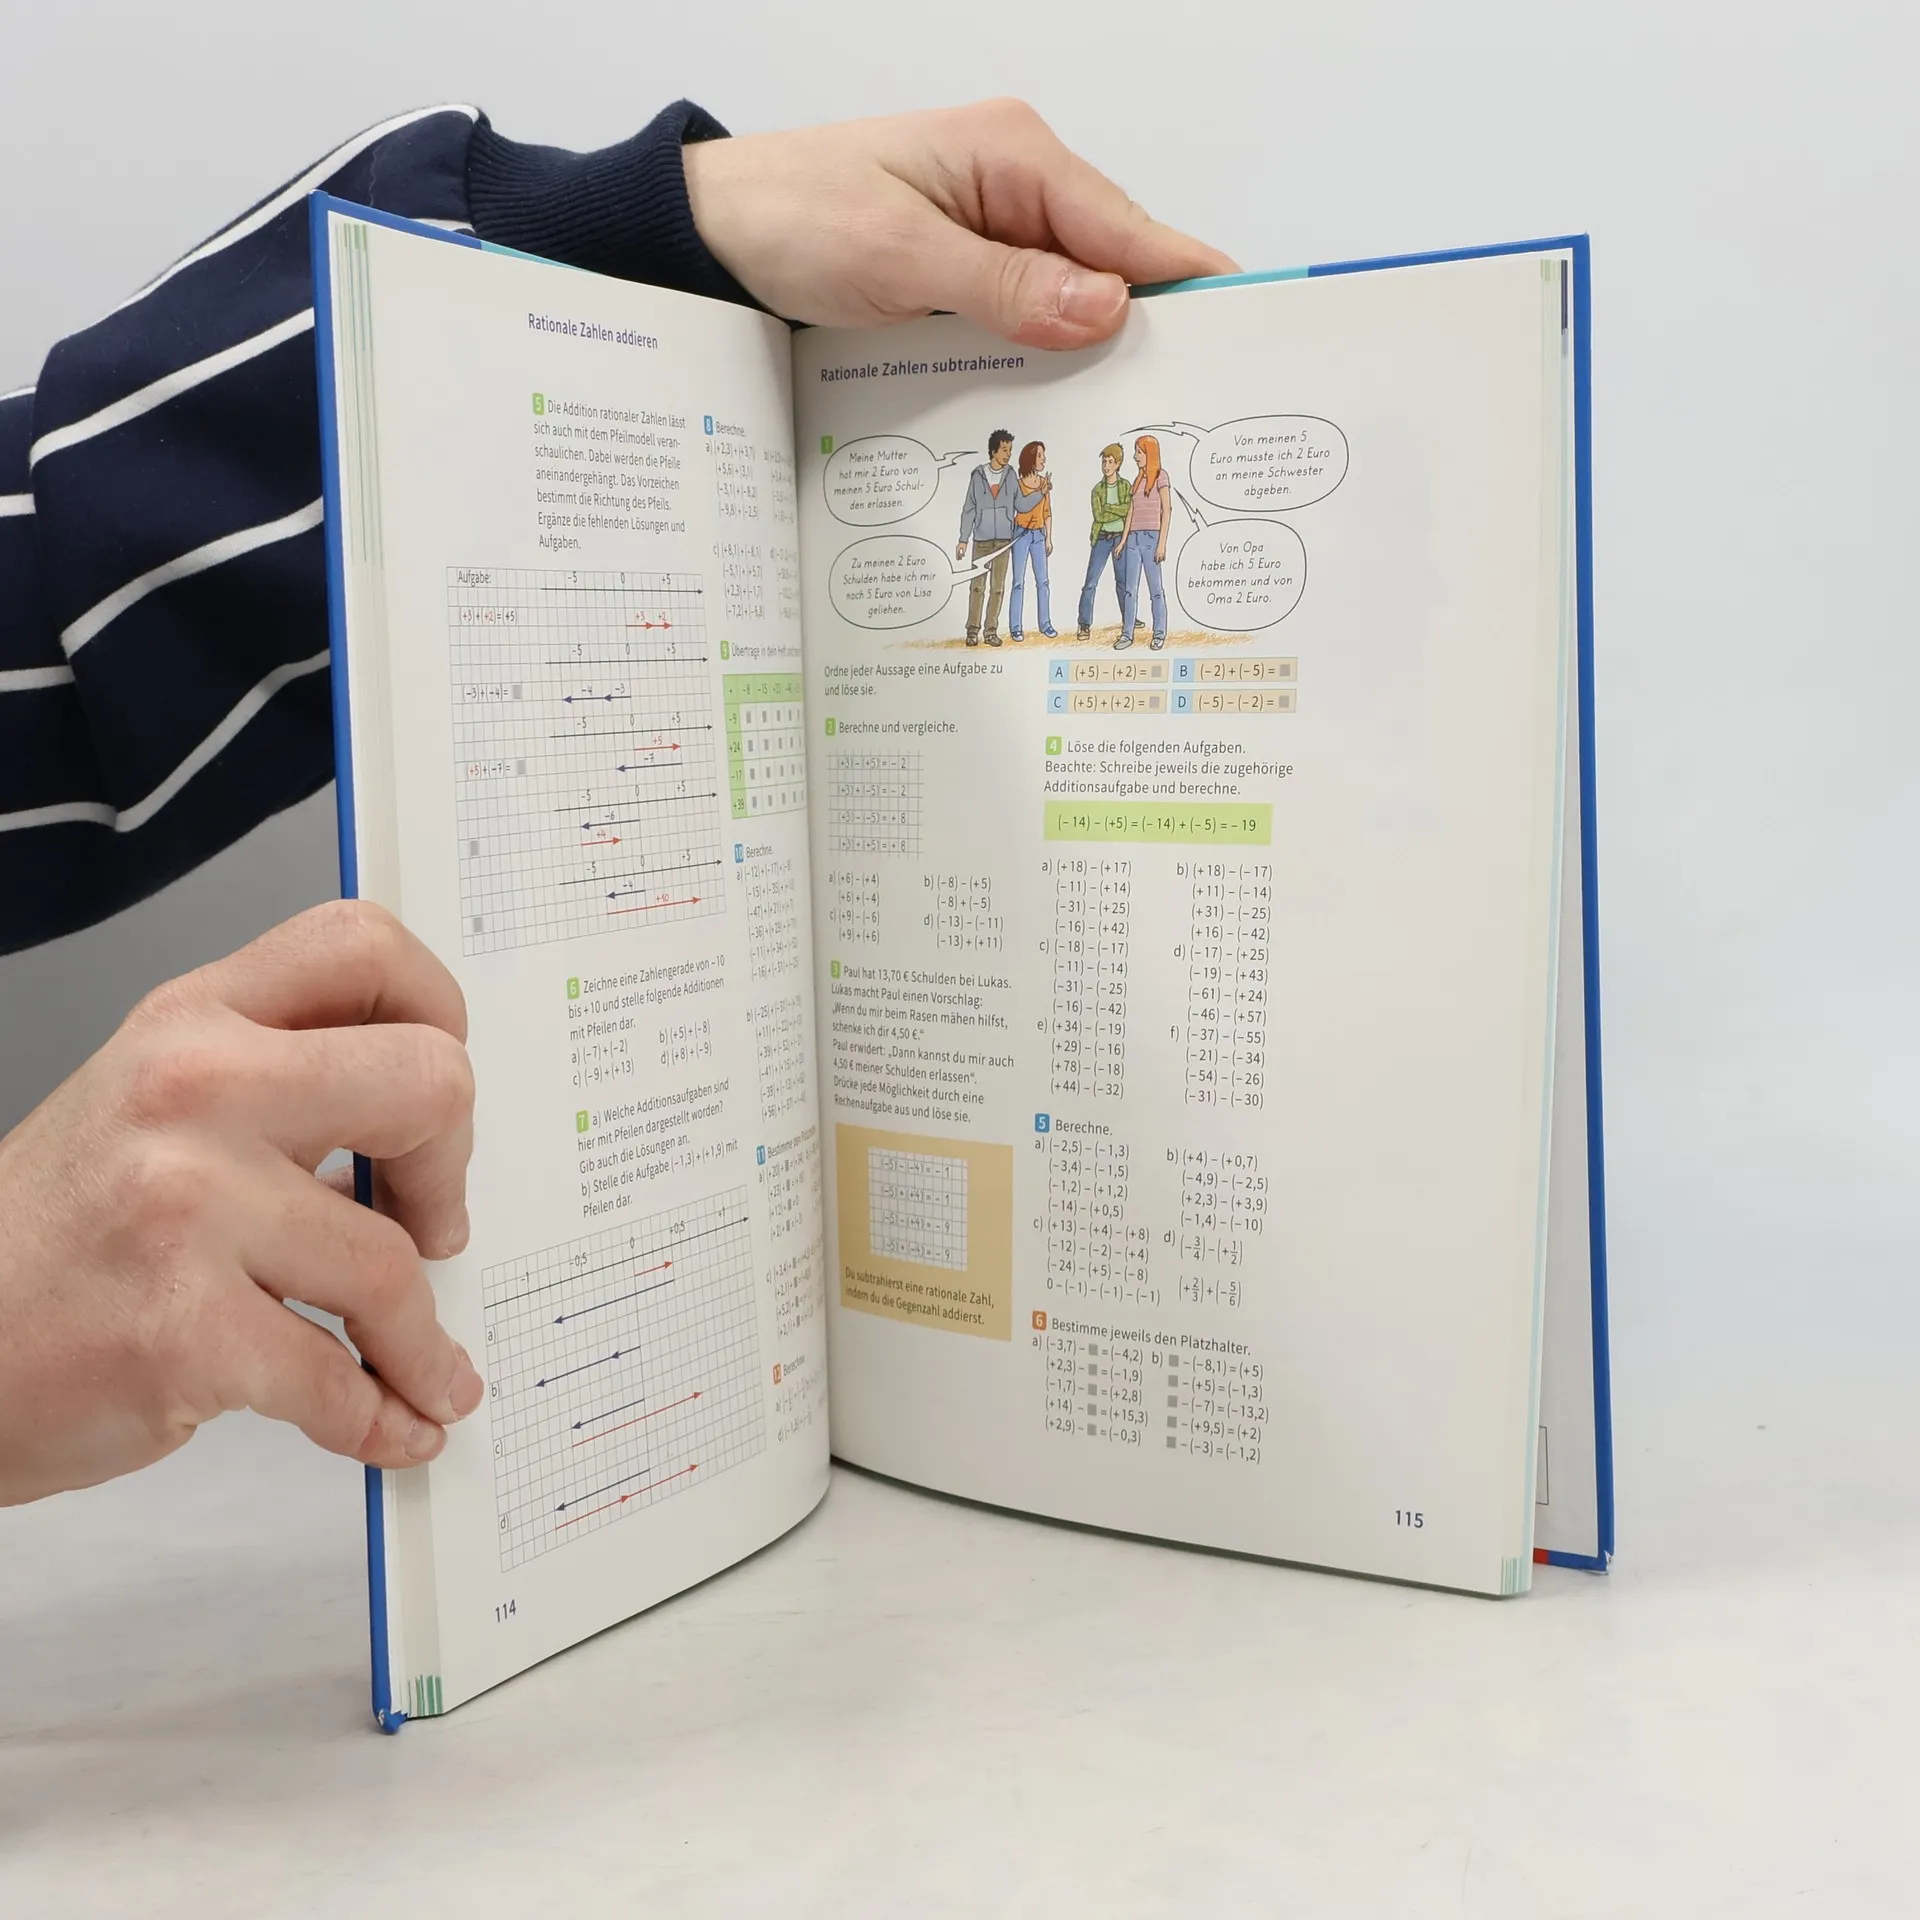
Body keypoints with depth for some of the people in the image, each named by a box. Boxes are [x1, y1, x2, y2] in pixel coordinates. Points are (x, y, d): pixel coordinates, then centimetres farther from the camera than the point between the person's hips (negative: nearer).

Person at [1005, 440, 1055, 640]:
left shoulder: (1044, 482, 6)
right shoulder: (1018, 483, -8)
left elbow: (1047, 512, 12)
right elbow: (1022, 506, -24)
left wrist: (1049, 538, 10)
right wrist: (1042, 492, -26)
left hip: (1039, 535, 4)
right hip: (1021, 534, -4)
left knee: (1042, 581, 4)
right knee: (1019, 582, -5)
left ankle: (1045, 624, 10)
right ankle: (1015, 627, -2)